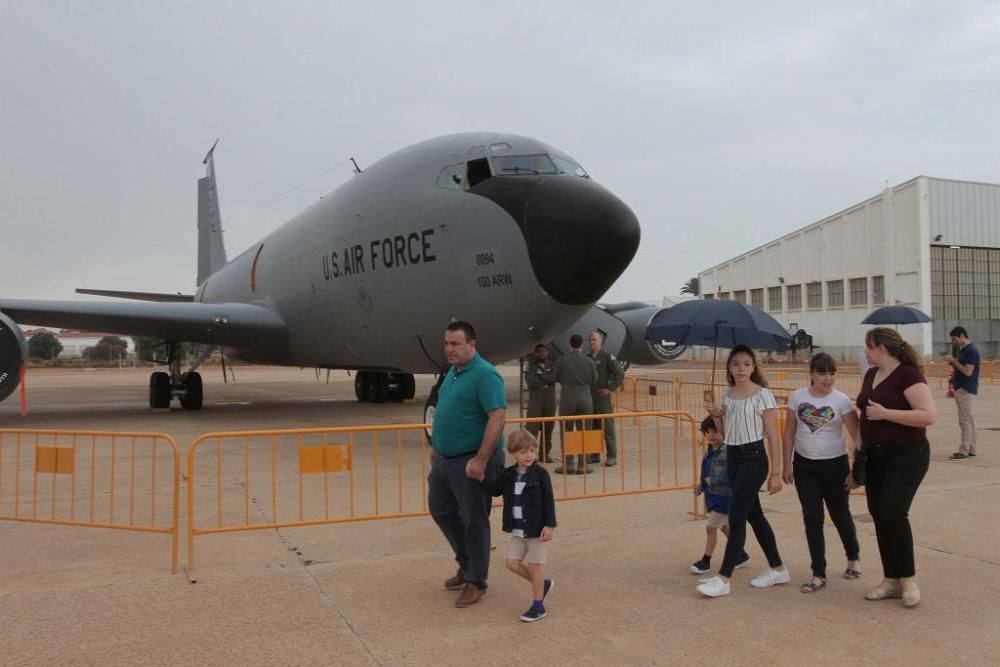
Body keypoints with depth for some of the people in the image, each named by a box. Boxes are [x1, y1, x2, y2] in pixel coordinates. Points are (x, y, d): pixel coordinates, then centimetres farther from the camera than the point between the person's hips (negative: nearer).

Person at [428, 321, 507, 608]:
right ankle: (467, 563, 36)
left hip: (471, 462, -10)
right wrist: (439, 450, 20)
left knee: (474, 521, 2)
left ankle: (476, 581, 17)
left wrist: (480, 460, -27)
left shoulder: (484, 375, -18)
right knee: (440, 509, 18)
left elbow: (497, 417, -24)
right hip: (445, 458, 10)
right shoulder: (453, 372, 11)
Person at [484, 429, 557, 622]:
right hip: (517, 530, 6)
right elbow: (494, 490, 9)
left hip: (537, 529, -5)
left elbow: (549, 501, -12)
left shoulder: (541, 474, -13)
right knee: (512, 563, 6)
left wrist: (549, 525, -16)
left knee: (533, 566, 2)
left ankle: (538, 606, 18)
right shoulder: (508, 475, 2)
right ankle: (543, 584, 28)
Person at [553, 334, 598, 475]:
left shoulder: (562, 360, -7)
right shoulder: (589, 362, -4)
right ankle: (583, 465, 9)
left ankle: (568, 464, 9)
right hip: (585, 399, 1)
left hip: (567, 399, -1)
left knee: (566, 432, 9)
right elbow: (593, 380, 7)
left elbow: (556, 378, 3)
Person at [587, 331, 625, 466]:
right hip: (589, 397, 6)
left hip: (602, 397, -6)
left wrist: (610, 389, -10)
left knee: (607, 427, -3)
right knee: (592, 427, 10)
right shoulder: (587, 358, 11)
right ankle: (594, 454, 18)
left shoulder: (607, 356, -5)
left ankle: (611, 457, 2)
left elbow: (620, 374, -9)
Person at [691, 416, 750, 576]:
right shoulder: (708, 452, 8)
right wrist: (700, 487, 7)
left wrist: (714, 480, -25)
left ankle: (706, 560, 10)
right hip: (712, 496, 9)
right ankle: (742, 555, 36)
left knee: (711, 527, -4)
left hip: (724, 496, -9)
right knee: (724, 527, 19)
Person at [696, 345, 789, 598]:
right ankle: (777, 569, 29)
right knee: (754, 515, 14)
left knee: (736, 517, -8)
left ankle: (723, 578, -4)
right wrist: (715, 415, -4)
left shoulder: (762, 395, -10)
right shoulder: (727, 395, 8)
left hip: (753, 458, -7)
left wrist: (775, 473, -13)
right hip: (732, 458, 7)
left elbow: (773, 436, -11)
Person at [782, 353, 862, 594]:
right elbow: (789, 433, 4)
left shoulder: (841, 400, -9)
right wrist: (787, 465, 2)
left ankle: (854, 557, 42)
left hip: (834, 465, -2)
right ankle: (819, 575, 13)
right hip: (804, 465, 2)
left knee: (840, 516, 11)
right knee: (812, 519, 3)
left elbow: (857, 437, -8)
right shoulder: (797, 397, -2)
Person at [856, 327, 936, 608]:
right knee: (878, 516, 7)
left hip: (906, 456, -8)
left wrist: (886, 413, -24)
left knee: (893, 513, -15)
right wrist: (861, 449, 15)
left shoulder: (908, 375, -15)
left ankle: (908, 579, 3)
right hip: (876, 456, 8)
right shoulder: (871, 375, 9)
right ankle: (891, 580, 18)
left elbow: (929, 415, -24)